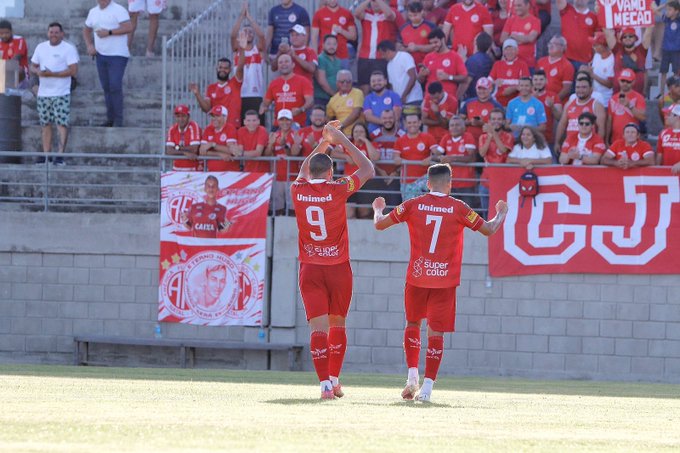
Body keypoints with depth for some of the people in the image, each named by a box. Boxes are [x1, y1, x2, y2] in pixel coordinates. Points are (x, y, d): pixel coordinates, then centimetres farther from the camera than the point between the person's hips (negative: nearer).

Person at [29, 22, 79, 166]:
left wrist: (52, 74, -19)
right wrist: (38, 71, -8)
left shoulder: (69, 49, -5)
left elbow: (73, 70, -13)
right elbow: (33, 65, 17)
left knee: (62, 124, -11)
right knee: (46, 124, 7)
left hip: (61, 94, -5)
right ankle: (46, 154, 11)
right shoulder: (41, 47, 12)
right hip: (43, 93, 5)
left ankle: (60, 155, -12)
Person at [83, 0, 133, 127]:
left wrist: (109, 32, -20)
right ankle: (110, 119, 16)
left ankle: (118, 120, -7)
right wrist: (89, 46, 9)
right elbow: (86, 30, 26)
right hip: (101, 55, 7)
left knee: (115, 87, -12)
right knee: (106, 88, 9)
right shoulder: (93, 12, 14)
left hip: (117, 55, -7)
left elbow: (128, 27, -19)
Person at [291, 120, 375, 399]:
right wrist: (343, 141, 9)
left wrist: (324, 143, 30)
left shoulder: (298, 190, -2)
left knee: (318, 327, -6)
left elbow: (304, 170, 23)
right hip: (338, 268, -1)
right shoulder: (337, 190, -9)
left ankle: (325, 384, -17)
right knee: (337, 324, 15)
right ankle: (335, 380, 18)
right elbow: (368, 170, 5)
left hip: (309, 269, 1)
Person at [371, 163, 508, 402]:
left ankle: (412, 375, 7)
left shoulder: (413, 205, -1)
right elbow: (489, 229, 3)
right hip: (445, 279, -1)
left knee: (412, 324, 20)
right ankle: (427, 386, -4)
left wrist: (378, 209, 29)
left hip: (417, 277, 1)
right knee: (436, 332, 2)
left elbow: (380, 224, 6)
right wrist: (501, 213, 24)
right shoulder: (458, 208, -4)